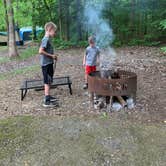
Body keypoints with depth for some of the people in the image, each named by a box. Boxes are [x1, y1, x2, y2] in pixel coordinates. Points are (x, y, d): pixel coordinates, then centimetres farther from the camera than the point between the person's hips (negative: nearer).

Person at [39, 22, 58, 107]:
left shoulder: (48, 39, 12)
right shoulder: (46, 39, -17)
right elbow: (40, 51, -25)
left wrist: (53, 56, 8)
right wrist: (51, 55, -18)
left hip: (49, 63, 10)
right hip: (46, 64, -10)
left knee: (48, 81, 17)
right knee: (47, 82, -6)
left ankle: (48, 96, 30)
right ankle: (47, 101, -1)